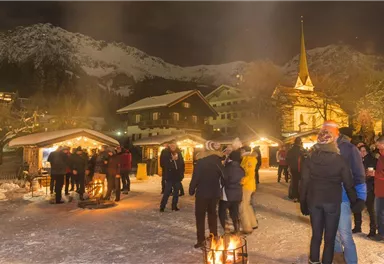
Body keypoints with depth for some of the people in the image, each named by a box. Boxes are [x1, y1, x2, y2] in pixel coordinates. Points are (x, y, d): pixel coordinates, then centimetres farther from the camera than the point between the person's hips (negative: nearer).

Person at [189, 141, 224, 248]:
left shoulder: (200, 162, -13)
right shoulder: (218, 161, 0)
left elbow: (195, 178, -14)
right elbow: (223, 177, 5)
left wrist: (191, 190, -3)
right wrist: (220, 190, 15)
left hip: (202, 192, -5)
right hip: (215, 193, 5)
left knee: (200, 216, 5)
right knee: (212, 214, 17)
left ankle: (201, 240, 3)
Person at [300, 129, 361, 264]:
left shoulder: (309, 160, -5)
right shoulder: (339, 160, -9)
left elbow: (304, 183, -2)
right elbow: (348, 184, -3)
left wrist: (303, 204, 7)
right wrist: (354, 202, 11)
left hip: (314, 201, 2)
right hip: (332, 202, -2)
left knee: (316, 234, 16)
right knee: (330, 237, 9)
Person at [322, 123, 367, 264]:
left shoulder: (349, 149, -9)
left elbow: (359, 175, -8)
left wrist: (360, 197, -11)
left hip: (342, 197, -4)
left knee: (345, 234, 0)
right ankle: (337, 251, 41)